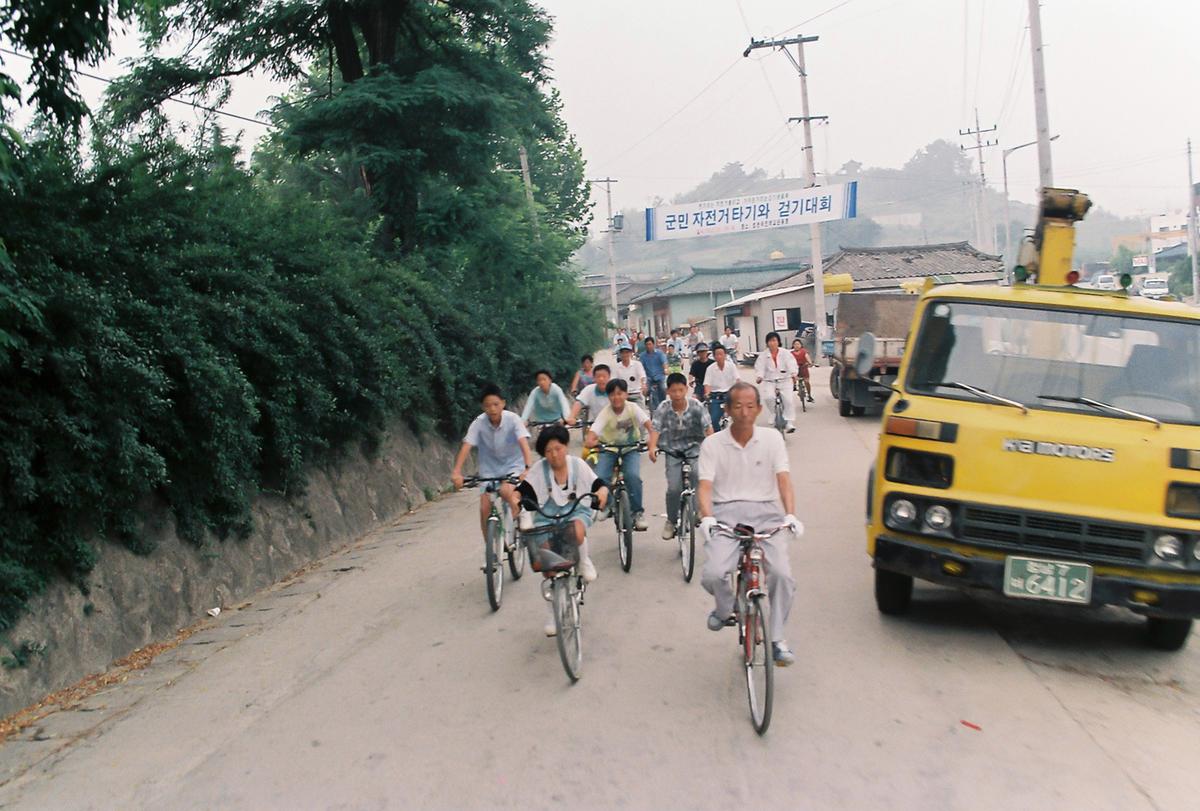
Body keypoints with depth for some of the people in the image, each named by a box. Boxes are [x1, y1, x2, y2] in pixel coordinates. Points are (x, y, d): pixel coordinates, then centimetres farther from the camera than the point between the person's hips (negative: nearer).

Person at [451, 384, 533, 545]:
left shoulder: (512, 419, -21)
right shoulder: (479, 423, -17)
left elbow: (524, 443, -32)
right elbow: (466, 446, -26)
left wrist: (528, 468, -48)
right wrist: (456, 472, -40)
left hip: (513, 466, -2)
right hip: (489, 470, 2)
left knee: (506, 491, -33)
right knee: (485, 508, -10)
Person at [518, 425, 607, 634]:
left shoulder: (578, 465, -4)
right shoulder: (539, 470, -6)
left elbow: (599, 484, -4)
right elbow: (523, 491, -7)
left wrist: (602, 492, -26)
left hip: (576, 511, -1)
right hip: (547, 517, 1)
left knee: (576, 532, -39)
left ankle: (584, 561, -4)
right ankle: (554, 614, 13)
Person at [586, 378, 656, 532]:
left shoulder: (633, 407, -15)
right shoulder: (605, 413, -17)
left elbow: (650, 426, -25)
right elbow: (593, 433, -29)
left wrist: (653, 441, -44)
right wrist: (589, 441, -52)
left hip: (631, 449, 0)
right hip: (609, 449, 0)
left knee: (633, 476, -27)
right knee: (599, 478, -22)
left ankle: (638, 512, -8)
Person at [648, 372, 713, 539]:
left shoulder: (696, 406, -17)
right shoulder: (663, 409, -16)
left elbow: (708, 428, -22)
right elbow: (656, 429, -24)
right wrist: (652, 447, -43)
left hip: (694, 446, 0)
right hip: (673, 449, 0)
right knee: (674, 488, -9)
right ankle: (671, 521, 15)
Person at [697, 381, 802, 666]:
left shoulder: (772, 438, 8)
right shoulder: (713, 444, 5)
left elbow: (783, 479, -2)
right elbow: (705, 486, -4)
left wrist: (790, 514, -19)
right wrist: (706, 516, -23)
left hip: (765, 512, 1)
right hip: (726, 513, -1)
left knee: (782, 573, -21)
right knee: (713, 574, -23)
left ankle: (776, 638, 2)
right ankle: (725, 609, 14)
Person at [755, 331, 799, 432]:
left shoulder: (785, 354, 0)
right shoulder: (763, 356, 3)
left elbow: (791, 364, -13)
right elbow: (759, 367, -6)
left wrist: (794, 374, -33)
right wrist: (759, 376, -28)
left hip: (784, 380, 0)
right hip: (769, 381, 0)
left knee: (789, 400, -15)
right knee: (768, 397, -26)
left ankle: (790, 423, -4)